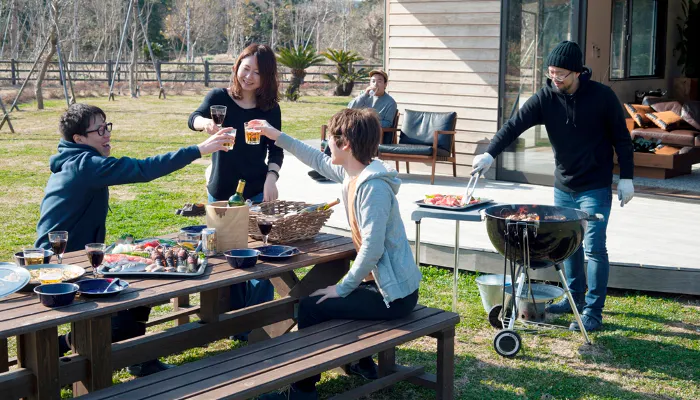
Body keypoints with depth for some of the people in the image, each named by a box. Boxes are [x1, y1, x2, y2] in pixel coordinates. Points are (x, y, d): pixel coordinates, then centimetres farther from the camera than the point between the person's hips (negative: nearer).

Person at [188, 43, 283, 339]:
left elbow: (275, 150, 5)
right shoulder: (220, 98, -4)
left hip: (256, 193, 0)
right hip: (221, 193, 0)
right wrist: (205, 122, -44)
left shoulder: (270, 109, 0)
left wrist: (271, 178, -12)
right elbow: (193, 118, -20)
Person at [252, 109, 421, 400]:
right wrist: (278, 137, 25)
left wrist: (342, 288, -18)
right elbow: (318, 161, 23)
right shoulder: (351, 173, 4)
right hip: (384, 281, 10)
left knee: (311, 307, -5)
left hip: (395, 294, -9)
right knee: (333, 298, 25)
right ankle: (362, 364, 37)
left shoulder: (373, 188, -25)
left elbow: (372, 249, -27)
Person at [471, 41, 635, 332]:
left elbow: (621, 138, -5)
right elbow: (514, 125, -14)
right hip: (563, 186, 5)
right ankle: (575, 297, 31)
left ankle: (593, 312, 0)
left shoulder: (601, 96, -12)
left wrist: (626, 178, -6)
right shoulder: (545, 98, -5)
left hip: (595, 188, -4)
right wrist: (490, 153, -28)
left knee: (594, 248, -7)